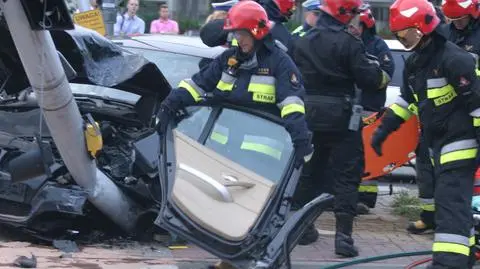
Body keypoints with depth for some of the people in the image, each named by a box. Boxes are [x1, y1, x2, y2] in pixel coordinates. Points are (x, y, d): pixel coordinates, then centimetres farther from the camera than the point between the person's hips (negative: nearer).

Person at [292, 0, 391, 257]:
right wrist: (383, 77, 6)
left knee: (309, 171, 17)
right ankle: (343, 235, -7)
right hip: (340, 118, -6)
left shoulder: (303, 42, 8)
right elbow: (368, 77, -13)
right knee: (346, 175, -1)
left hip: (309, 116, 6)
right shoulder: (348, 42, -13)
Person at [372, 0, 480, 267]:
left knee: (451, 203, -17)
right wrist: (385, 128, 19)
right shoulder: (415, 62, 12)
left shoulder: (453, 58, -18)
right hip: (437, 144, 9)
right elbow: (407, 99, 24)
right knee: (450, 201, 17)